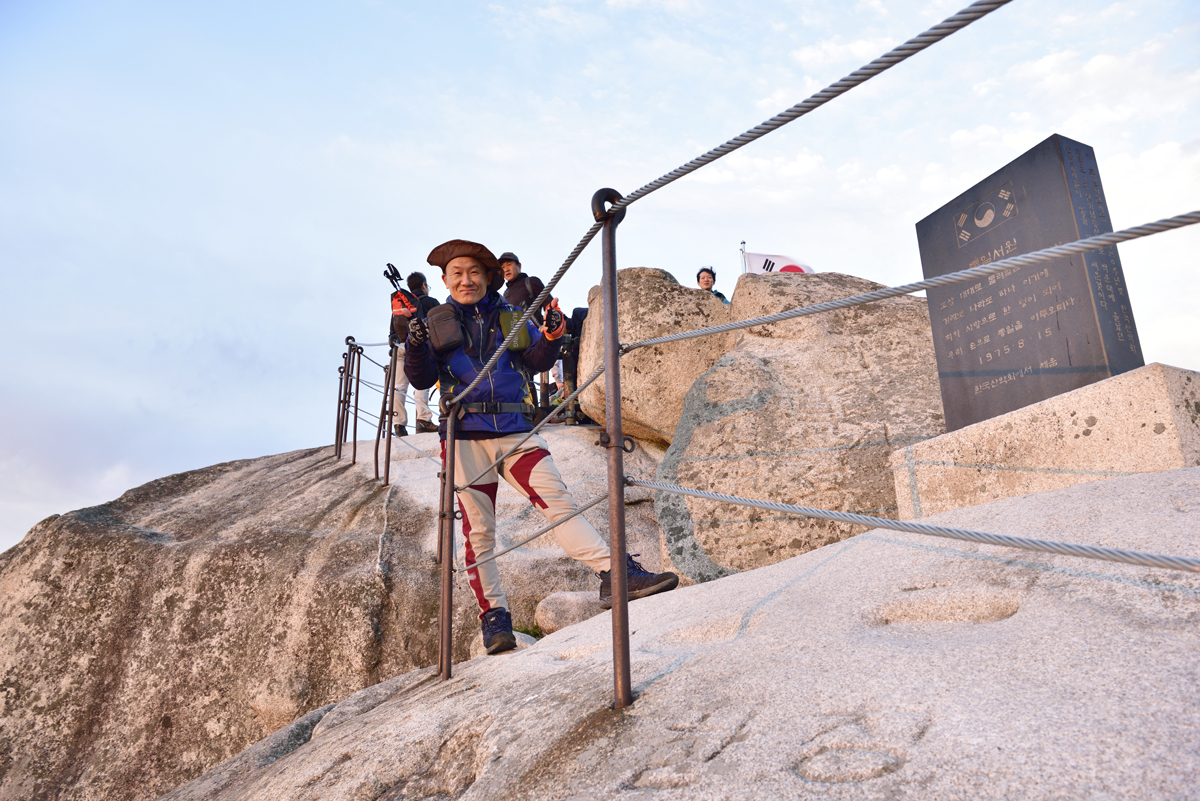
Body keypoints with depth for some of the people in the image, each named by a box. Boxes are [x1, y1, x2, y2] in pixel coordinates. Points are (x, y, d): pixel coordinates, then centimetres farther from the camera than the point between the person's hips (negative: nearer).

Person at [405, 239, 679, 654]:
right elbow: (422, 380, 4)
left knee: (559, 501, -11)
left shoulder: (510, 316, 13)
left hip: (513, 431, 1)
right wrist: (416, 348, -15)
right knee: (478, 530, 3)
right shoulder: (438, 323, 10)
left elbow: (536, 362, 8)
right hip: (464, 436, 0)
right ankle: (492, 614, 12)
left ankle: (615, 574, -15)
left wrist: (550, 338, -11)